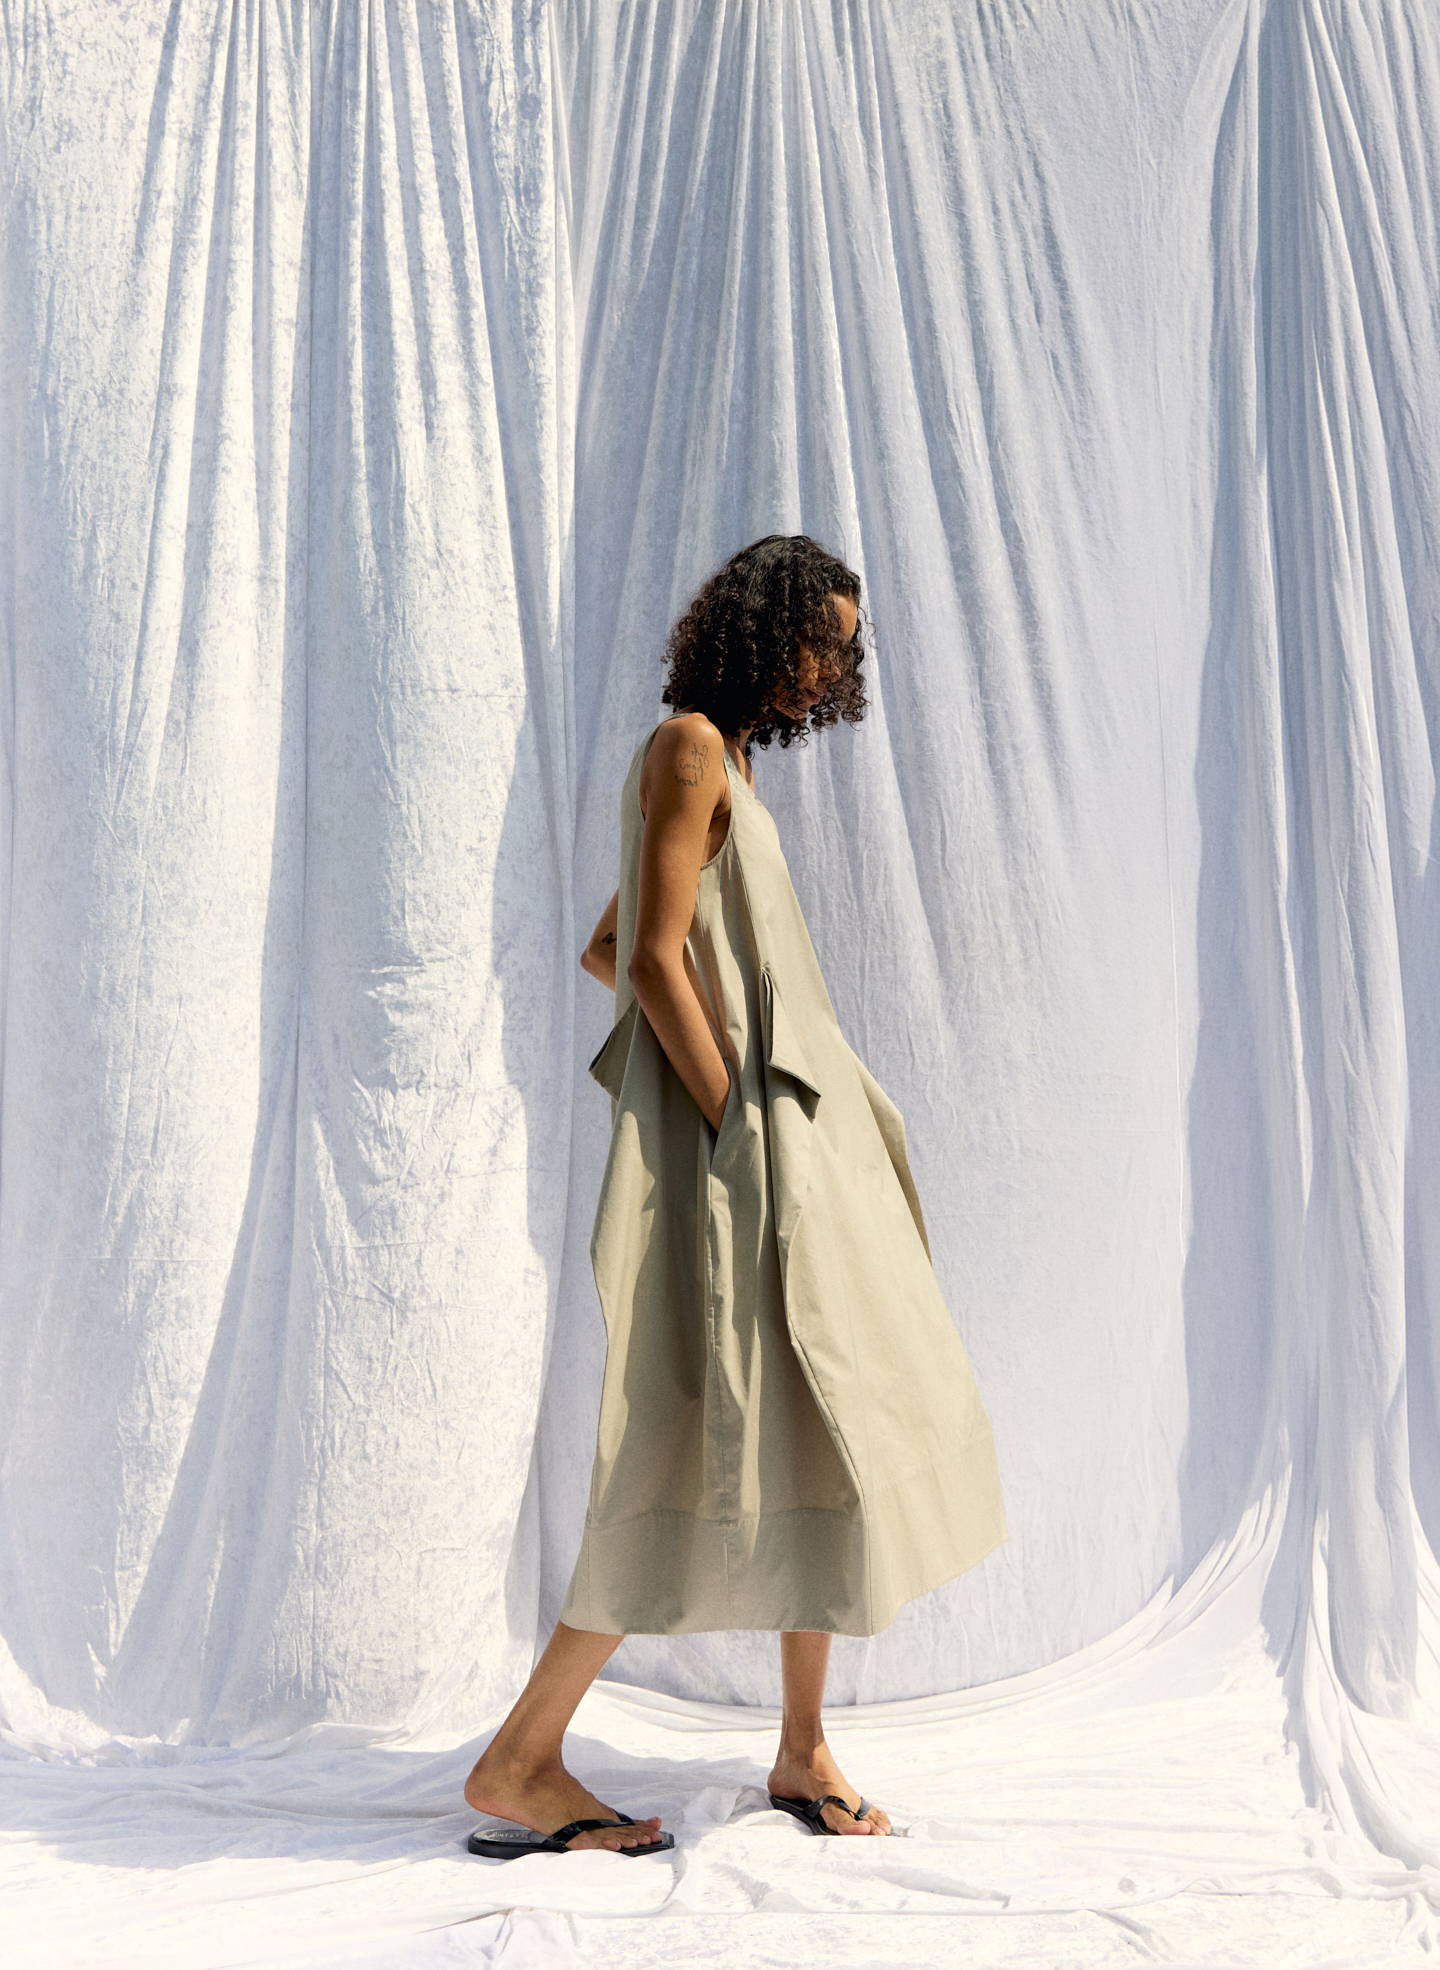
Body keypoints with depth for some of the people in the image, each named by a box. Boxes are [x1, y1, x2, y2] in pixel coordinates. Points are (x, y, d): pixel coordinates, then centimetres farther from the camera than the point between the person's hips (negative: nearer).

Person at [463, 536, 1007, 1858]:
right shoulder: (690, 744, -9)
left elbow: (603, 951, 24)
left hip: (785, 1141, 10)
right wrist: (737, 1130, -19)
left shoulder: (727, 761, 20)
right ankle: (519, 1763, 2)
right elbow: (654, 958, -17)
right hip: (733, 1147, -10)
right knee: (726, 1450, -8)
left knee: (821, 1433, 10)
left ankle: (804, 1752, 19)